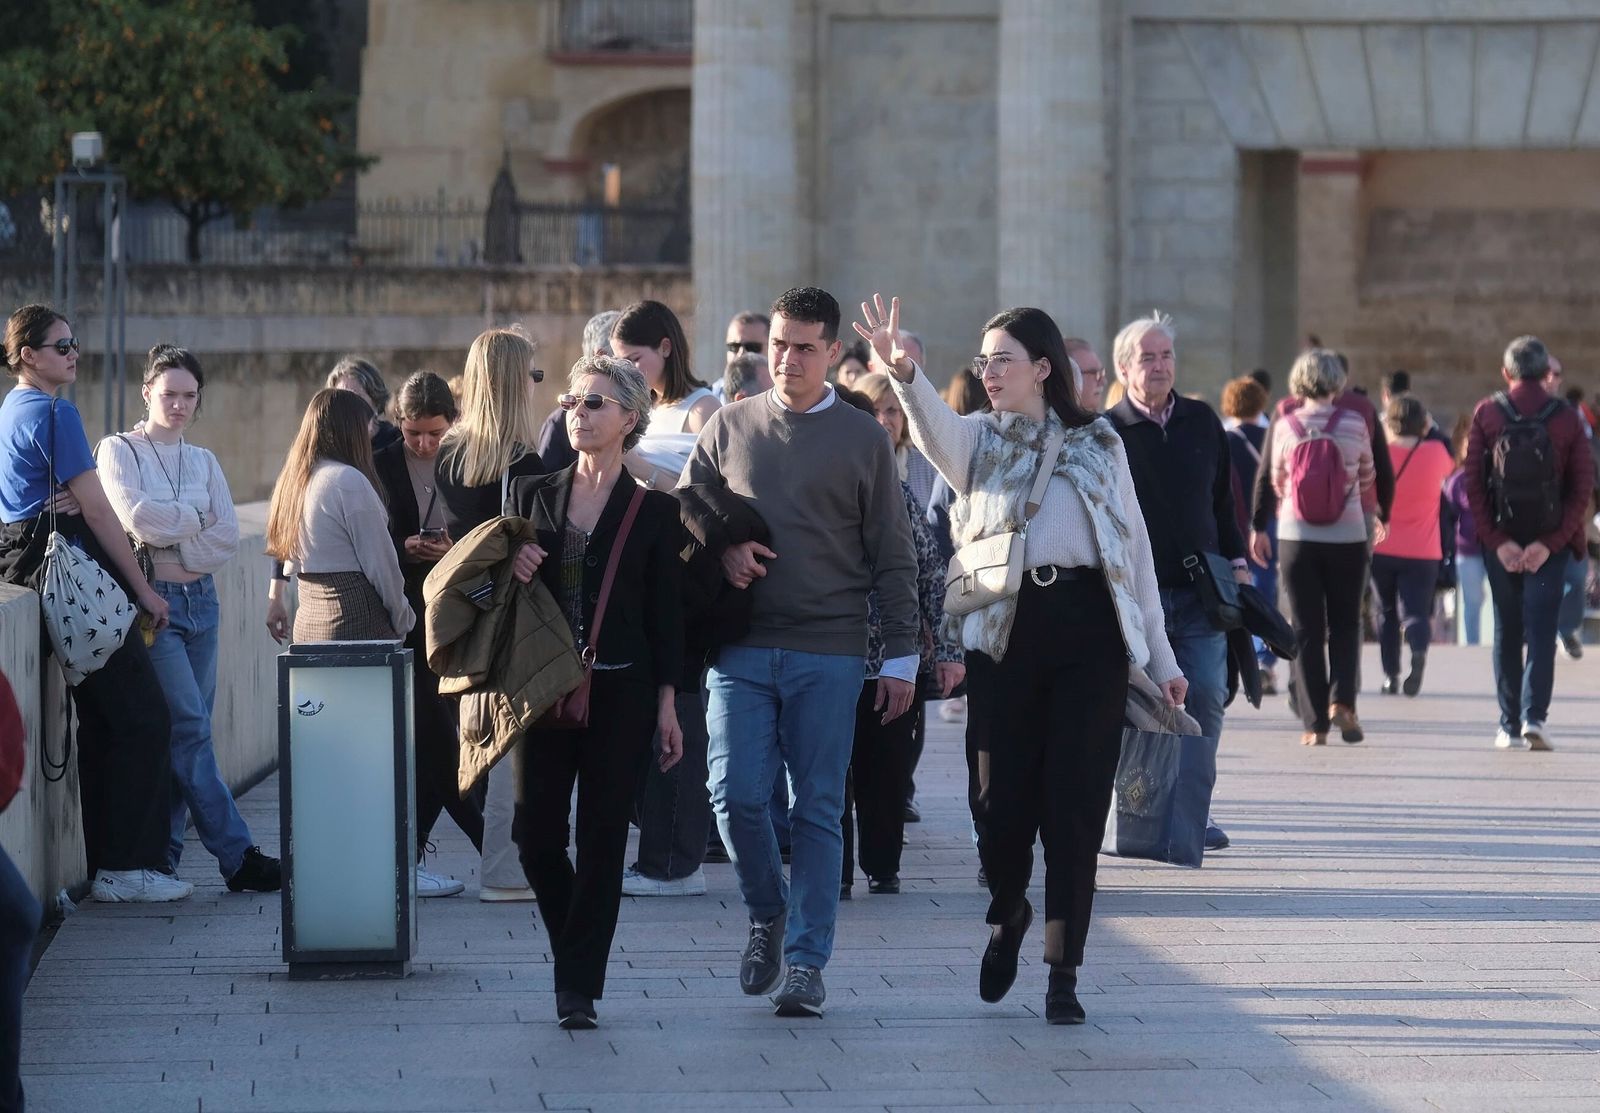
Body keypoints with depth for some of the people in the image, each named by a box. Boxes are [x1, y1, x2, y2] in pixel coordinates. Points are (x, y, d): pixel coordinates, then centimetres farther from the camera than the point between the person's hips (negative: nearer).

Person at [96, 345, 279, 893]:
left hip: (200, 597, 6)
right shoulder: (119, 451, 1)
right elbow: (138, 519, -14)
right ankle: (237, 856, -13)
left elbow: (228, 536, 5)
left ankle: (162, 859, 8)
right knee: (189, 727, -11)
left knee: (182, 732, 3)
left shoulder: (204, 461, 16)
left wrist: (180, 555, -8)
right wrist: (194, 519, -2)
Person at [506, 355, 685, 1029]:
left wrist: (667, 706, -2)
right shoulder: (532, 495, 10)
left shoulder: (654, 511, 3)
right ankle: (574, 961, 22)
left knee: (601, 840, -2)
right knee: (537, 836, -2)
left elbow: (666, 613, 3)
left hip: (620, 694, -2)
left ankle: (579, 985, 4)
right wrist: (510, 572, -8)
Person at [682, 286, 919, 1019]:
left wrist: (900, 656, 2)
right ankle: (767, 913, 17)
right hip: (742, 647, 1)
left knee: (818, 808, -1)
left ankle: (806, 962, 5)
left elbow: (892, 558, 7)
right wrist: (720, 550, -5)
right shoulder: (730, 427, 10)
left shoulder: (863, 439, 6)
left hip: (829, 654, -1)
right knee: (737, 794, -9)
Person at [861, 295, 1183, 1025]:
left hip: (1087, 629, 0)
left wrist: (1160, 658, 9)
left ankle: (1063, 972, 3)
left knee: (1075, 801, -3)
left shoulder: (1098, 445, 13)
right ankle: (1008, 914, 30)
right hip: (1006, 629, 0)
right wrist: (904, 374, -37)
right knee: (1001, 794, -2)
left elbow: (1135, 551, 13)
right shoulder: (979, 441, 10)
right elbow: (936, 431, -15)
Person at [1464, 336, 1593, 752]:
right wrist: (1550, 543, -7)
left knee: (1507, 632, 11)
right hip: (1549, 541, -1)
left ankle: (1510, 726, 11)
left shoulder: (1486, 413, -2)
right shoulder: (1566, 418, -2)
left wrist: (1498, 541, -6)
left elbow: (1473, 484, -6)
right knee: (1541, 630, 0)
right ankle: (1533, 716, -16)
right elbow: (1582, 487, -6)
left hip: (1499, 541, 1)